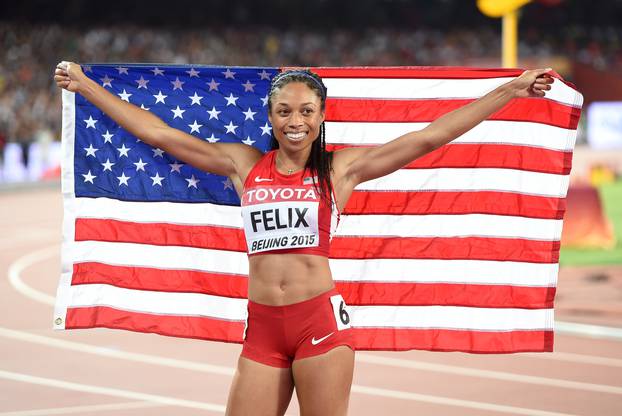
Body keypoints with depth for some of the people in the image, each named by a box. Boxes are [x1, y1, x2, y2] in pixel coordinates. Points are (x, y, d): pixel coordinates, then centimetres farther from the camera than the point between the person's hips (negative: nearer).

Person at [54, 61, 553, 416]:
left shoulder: (341, 167, 5)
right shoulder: (244, 165, 11)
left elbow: (429, 137, 3)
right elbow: (159, 133, 14)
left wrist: (510, 91, 0)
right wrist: (85, 85, 15)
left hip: (320, 320, -3)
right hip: (262, 328, 3)